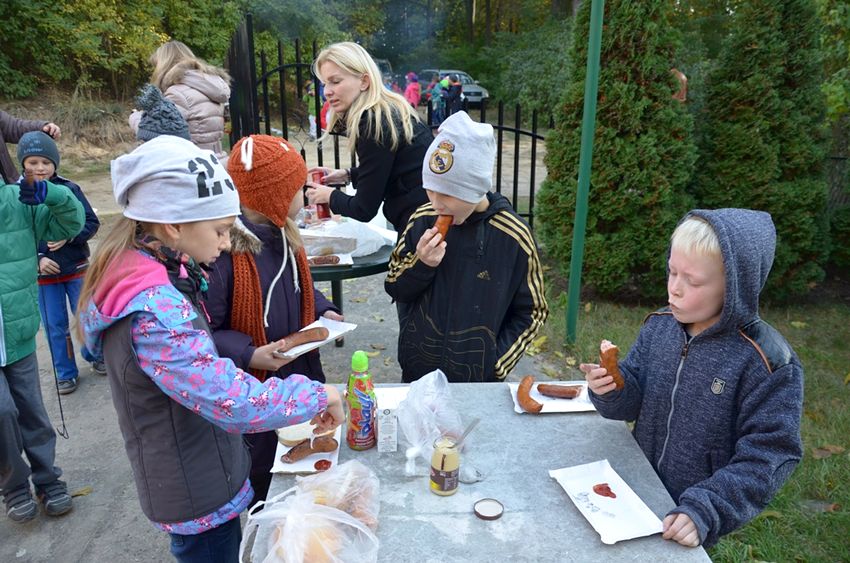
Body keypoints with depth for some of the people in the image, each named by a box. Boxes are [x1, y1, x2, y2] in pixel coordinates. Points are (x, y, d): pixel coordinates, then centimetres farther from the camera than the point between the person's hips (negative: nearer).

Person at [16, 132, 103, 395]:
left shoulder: (69, 189, -9)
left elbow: (92, 222, -6)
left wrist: (69, 236, -23)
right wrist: (36, 259, -15)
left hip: (77, 268, 0)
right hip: (43, 273, 1)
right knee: (55, 325, 11)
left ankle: (95, 356, 36)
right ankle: (65, 373, 25)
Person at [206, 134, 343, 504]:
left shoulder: (282, 233, 0)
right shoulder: (224, 248, -27)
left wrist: (323, 311, 3)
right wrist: (249, 355, -33)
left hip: (300, 377, 8)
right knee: (264, 484, 14)